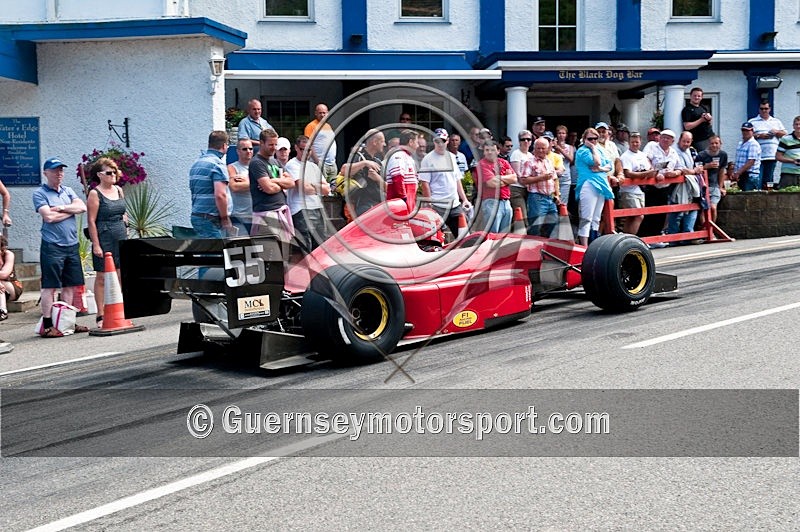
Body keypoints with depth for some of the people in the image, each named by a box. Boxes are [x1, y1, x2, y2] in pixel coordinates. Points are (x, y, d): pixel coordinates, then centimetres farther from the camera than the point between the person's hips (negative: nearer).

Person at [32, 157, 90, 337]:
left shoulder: (68, 191, 16)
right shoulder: (40, 193, -2)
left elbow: (82, 207, 3)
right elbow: (49, 216, -14)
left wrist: (62, 208, -9)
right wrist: (71, 211, -2)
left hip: (72, 245, 6)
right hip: (52, 246, -6)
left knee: (70, 285, 8)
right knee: (50, 286, -4)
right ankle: (47, 326, 0)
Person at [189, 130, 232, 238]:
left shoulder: (196, 164, 16)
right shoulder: (217, 164, -12)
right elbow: (220, 195, -22)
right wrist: (225, 218, -13)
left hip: (196, 216, 9)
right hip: (211, 219, -9)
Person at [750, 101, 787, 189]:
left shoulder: (776, 121, 20)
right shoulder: (752, 122, 8)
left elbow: (784, 134, 16)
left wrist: (777, 132, -3)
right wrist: (759, 136, -13)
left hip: (772, 156, 3)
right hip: (758, 156, -3)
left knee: (768, 179, 4)